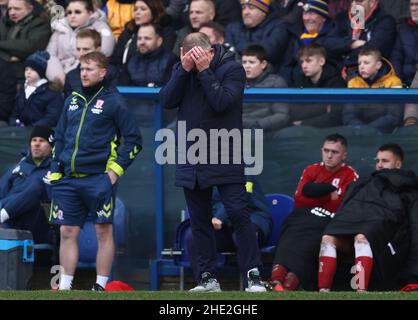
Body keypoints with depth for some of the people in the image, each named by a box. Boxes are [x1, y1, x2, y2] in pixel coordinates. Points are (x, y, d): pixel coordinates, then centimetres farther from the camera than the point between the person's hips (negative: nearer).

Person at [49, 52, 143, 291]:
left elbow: (133, 139, -3)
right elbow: (59, 138, 21)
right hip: (68, 181, 6)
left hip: (98, 179, -6)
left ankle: (101, 286, 2)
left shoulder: (113, 101, -2)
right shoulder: (73, 101, 15)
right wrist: (55, 171, 11)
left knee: (104, 232, -2)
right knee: (68, 233, 4)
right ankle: (65, 287, 8)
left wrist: (116, 170, -9)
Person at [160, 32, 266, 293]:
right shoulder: (182, 70, 7)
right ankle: (209, 278, 14)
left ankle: (253, 275, -11)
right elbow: (167, 101, -5)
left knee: (238, 213, -12)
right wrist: (185, 70, -13)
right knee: (199, 220, 8)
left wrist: (204, 71, -19)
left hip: (225, 159, -5)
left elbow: (222, 102, -20)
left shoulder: (232, 69, -7)